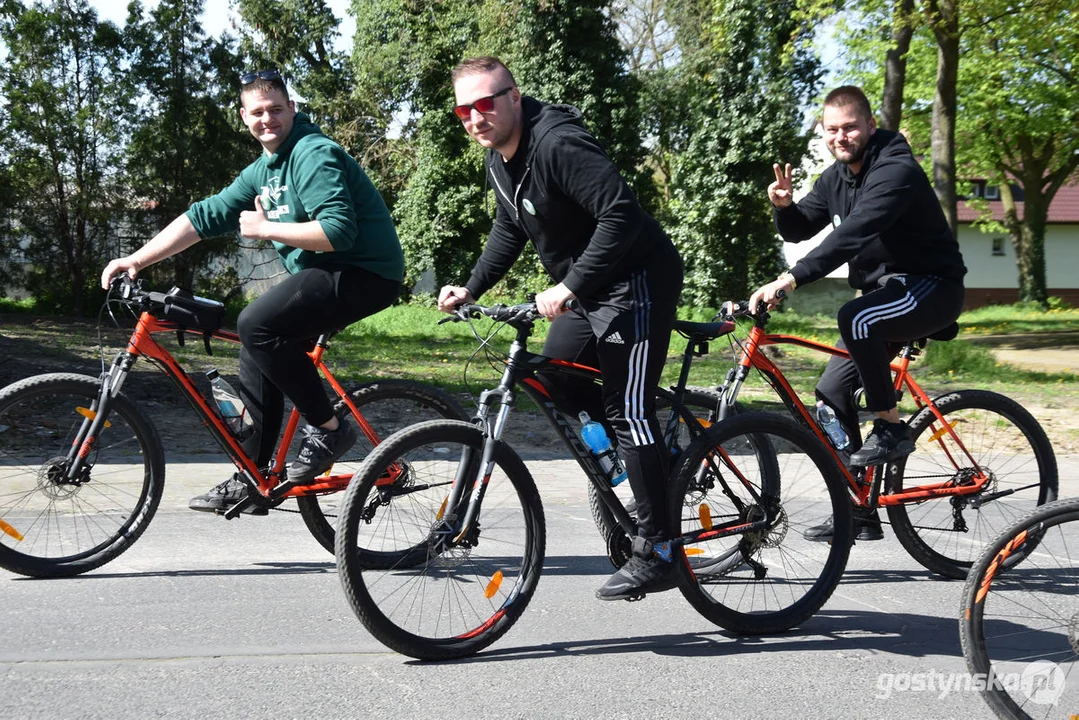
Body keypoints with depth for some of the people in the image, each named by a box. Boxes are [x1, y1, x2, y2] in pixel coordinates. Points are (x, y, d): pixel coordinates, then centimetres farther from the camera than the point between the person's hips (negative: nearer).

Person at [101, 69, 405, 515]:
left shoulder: (313, 154, -15)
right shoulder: (262, 172, 14)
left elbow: (338, 231, -26)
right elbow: (205, 217, 12)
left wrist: (265, 229, -16)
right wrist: (137, 259, 5)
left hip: (365, 274, -10)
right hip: (325, 274, 10)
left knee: (256, 325, -23)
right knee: (257, 349, 9)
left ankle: (328, 430, -10)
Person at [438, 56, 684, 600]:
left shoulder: (558, 145, -24)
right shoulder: (500, 157, 6)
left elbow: (621, 215, -33)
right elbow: (509, 229, 20)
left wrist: (568, 287, -32)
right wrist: (470, 288, 8)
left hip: (638, 280, -10)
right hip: (588, 286, 10)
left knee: (626, 408, -11)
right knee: (553, 376, 12)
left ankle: (656, 553, -4)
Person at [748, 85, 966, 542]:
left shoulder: (896, 171, -22)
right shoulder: (836, 177, 6)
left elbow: (851, 235, -36)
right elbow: (799, 231, 11)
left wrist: (790, 280, -43)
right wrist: (784, 206, -12)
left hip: (931, 286, -9)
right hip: (883, 292, 9)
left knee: (855, 317, -37)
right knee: (832, 391, 1)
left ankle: (891, 428, -17)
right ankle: (858, 512, 10)